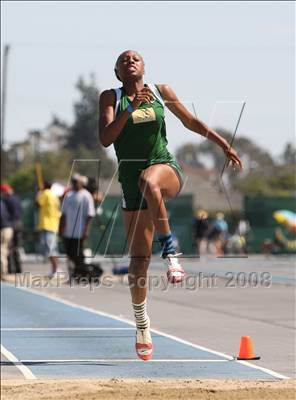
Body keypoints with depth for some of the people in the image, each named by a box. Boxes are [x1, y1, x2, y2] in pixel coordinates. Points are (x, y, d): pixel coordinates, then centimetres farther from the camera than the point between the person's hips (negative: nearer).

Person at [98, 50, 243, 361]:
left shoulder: (161, 92, 6)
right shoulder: (111, 98, 2)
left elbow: (191, 121, 19)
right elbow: (105, 139, -12)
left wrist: (224, 144, 15)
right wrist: (130, 109, -23)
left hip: (167, 170, -1)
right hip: (132, 181, 1)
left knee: (148, 179, -41)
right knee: (139, 259, 0)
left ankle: (170, 250, -30)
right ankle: (142, 326, 19)